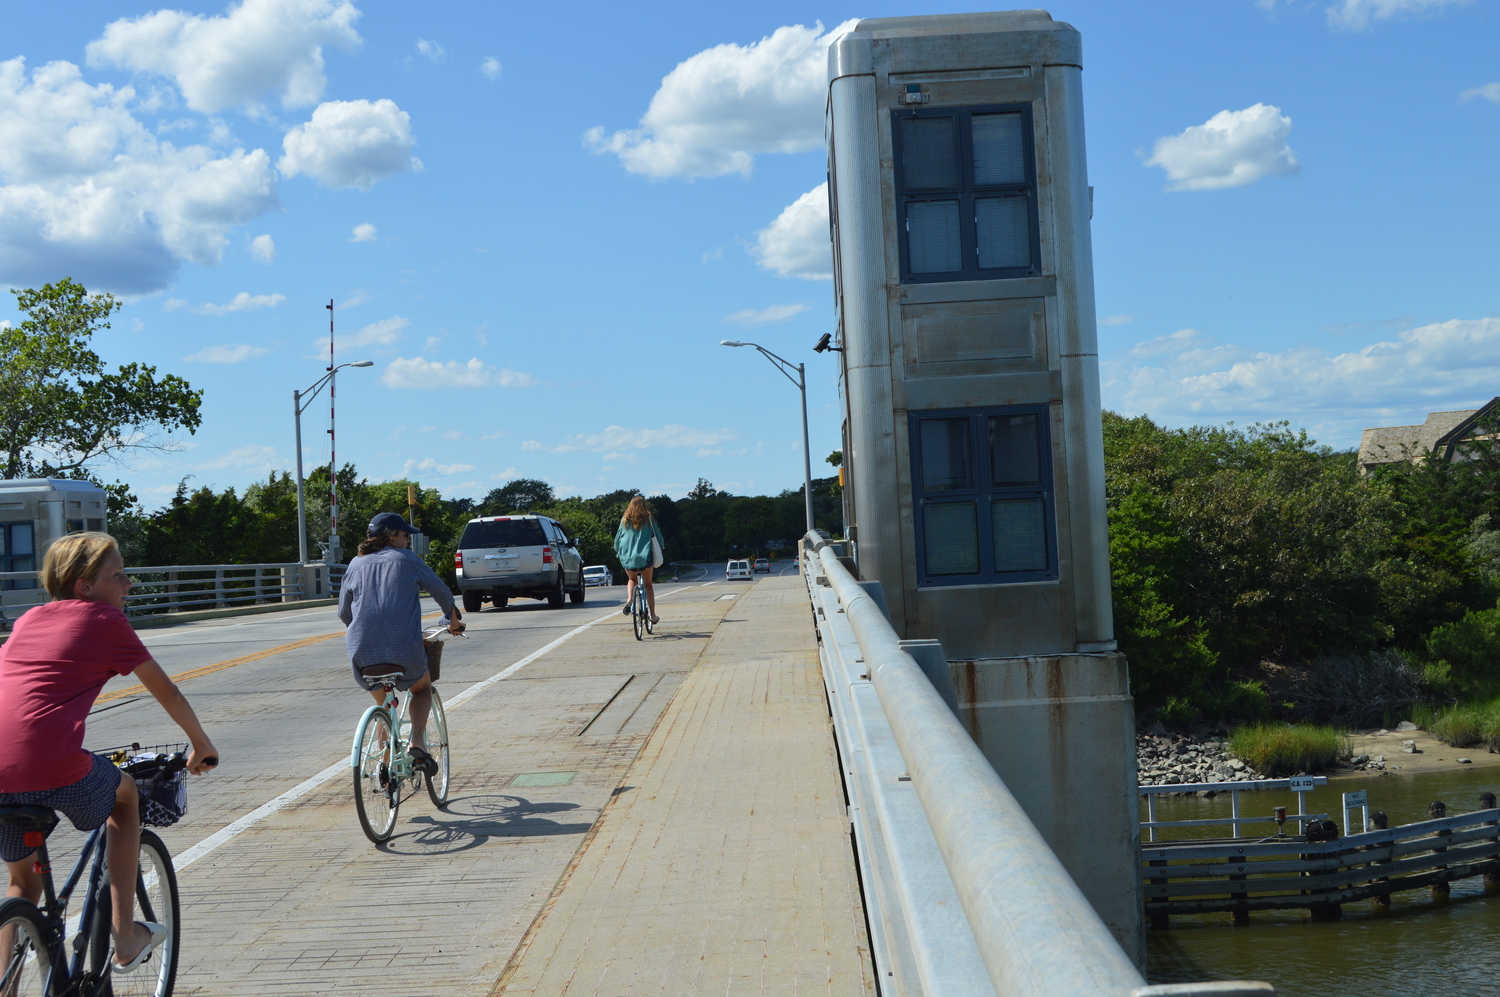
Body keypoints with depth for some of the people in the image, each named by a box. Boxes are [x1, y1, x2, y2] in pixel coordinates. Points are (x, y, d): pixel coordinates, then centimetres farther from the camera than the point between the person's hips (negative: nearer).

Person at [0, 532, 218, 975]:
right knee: (125, 793, 28)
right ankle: (126, 939, 26)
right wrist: (201, 745, 30)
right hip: (55, 769, -5)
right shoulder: (104, 619, 8)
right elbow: (166, 692, 14)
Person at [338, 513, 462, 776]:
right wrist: (453, 620, 34)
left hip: (362, 654, 3)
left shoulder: (356, 564, 15)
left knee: (384, 705, 27)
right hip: (404, 650, -3)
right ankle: (416, 744, 3)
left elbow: (344, 613, 21)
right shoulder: (407, 560, 7)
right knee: (422, 688, 25)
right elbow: (442, 591, 16)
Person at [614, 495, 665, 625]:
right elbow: (658, 536, 5)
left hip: (627, 558, 1)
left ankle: (629, 599, 0)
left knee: (632, 580, 28)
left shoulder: (625, 520, 3)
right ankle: (653, 616, 10)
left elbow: (618, 538, 8)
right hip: (645, 557, -1)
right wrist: (662, 547, 26)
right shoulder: (648, 520, 0)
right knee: (648, 584, 13)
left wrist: (617, 551, 27)